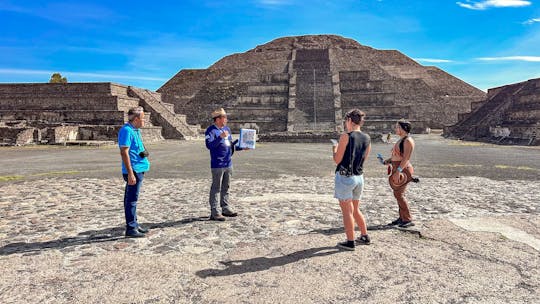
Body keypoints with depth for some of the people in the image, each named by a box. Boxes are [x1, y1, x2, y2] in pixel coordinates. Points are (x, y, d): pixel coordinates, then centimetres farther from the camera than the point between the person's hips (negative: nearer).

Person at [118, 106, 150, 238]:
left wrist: (144, 152, 10)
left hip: (139, 169, 10)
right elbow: (124, 152, -20)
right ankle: (130, 229, 3)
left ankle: (134, 224, 27)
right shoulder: (127, 130, -15)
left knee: (132, 199, 17)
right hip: (133, 170, -10)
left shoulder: (136, 130, 15)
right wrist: (130, 173, -23)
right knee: (131, 200, -4)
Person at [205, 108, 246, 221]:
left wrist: (241, 147, 9)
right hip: (217, 165, -8)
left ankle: (225, 208, 26)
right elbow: (209, 145, -22)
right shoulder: (211, 130, -10)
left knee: (225, 187, 16)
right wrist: (220, 137, -30)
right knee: (216, 189, -3)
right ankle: (214, 213, 2)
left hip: (228, 164, 8)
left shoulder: (227, 129, 15)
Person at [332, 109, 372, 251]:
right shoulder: (367, 138, 5)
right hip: (359, 177, 7)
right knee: (355, 210, 22)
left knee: (347, 212, 2)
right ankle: (365, 237, 30)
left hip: (345, 177, -7)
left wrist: (335, 149, 8)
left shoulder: (346, 136, -14)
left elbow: (337, 160, -12)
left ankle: (350, 242, 9)